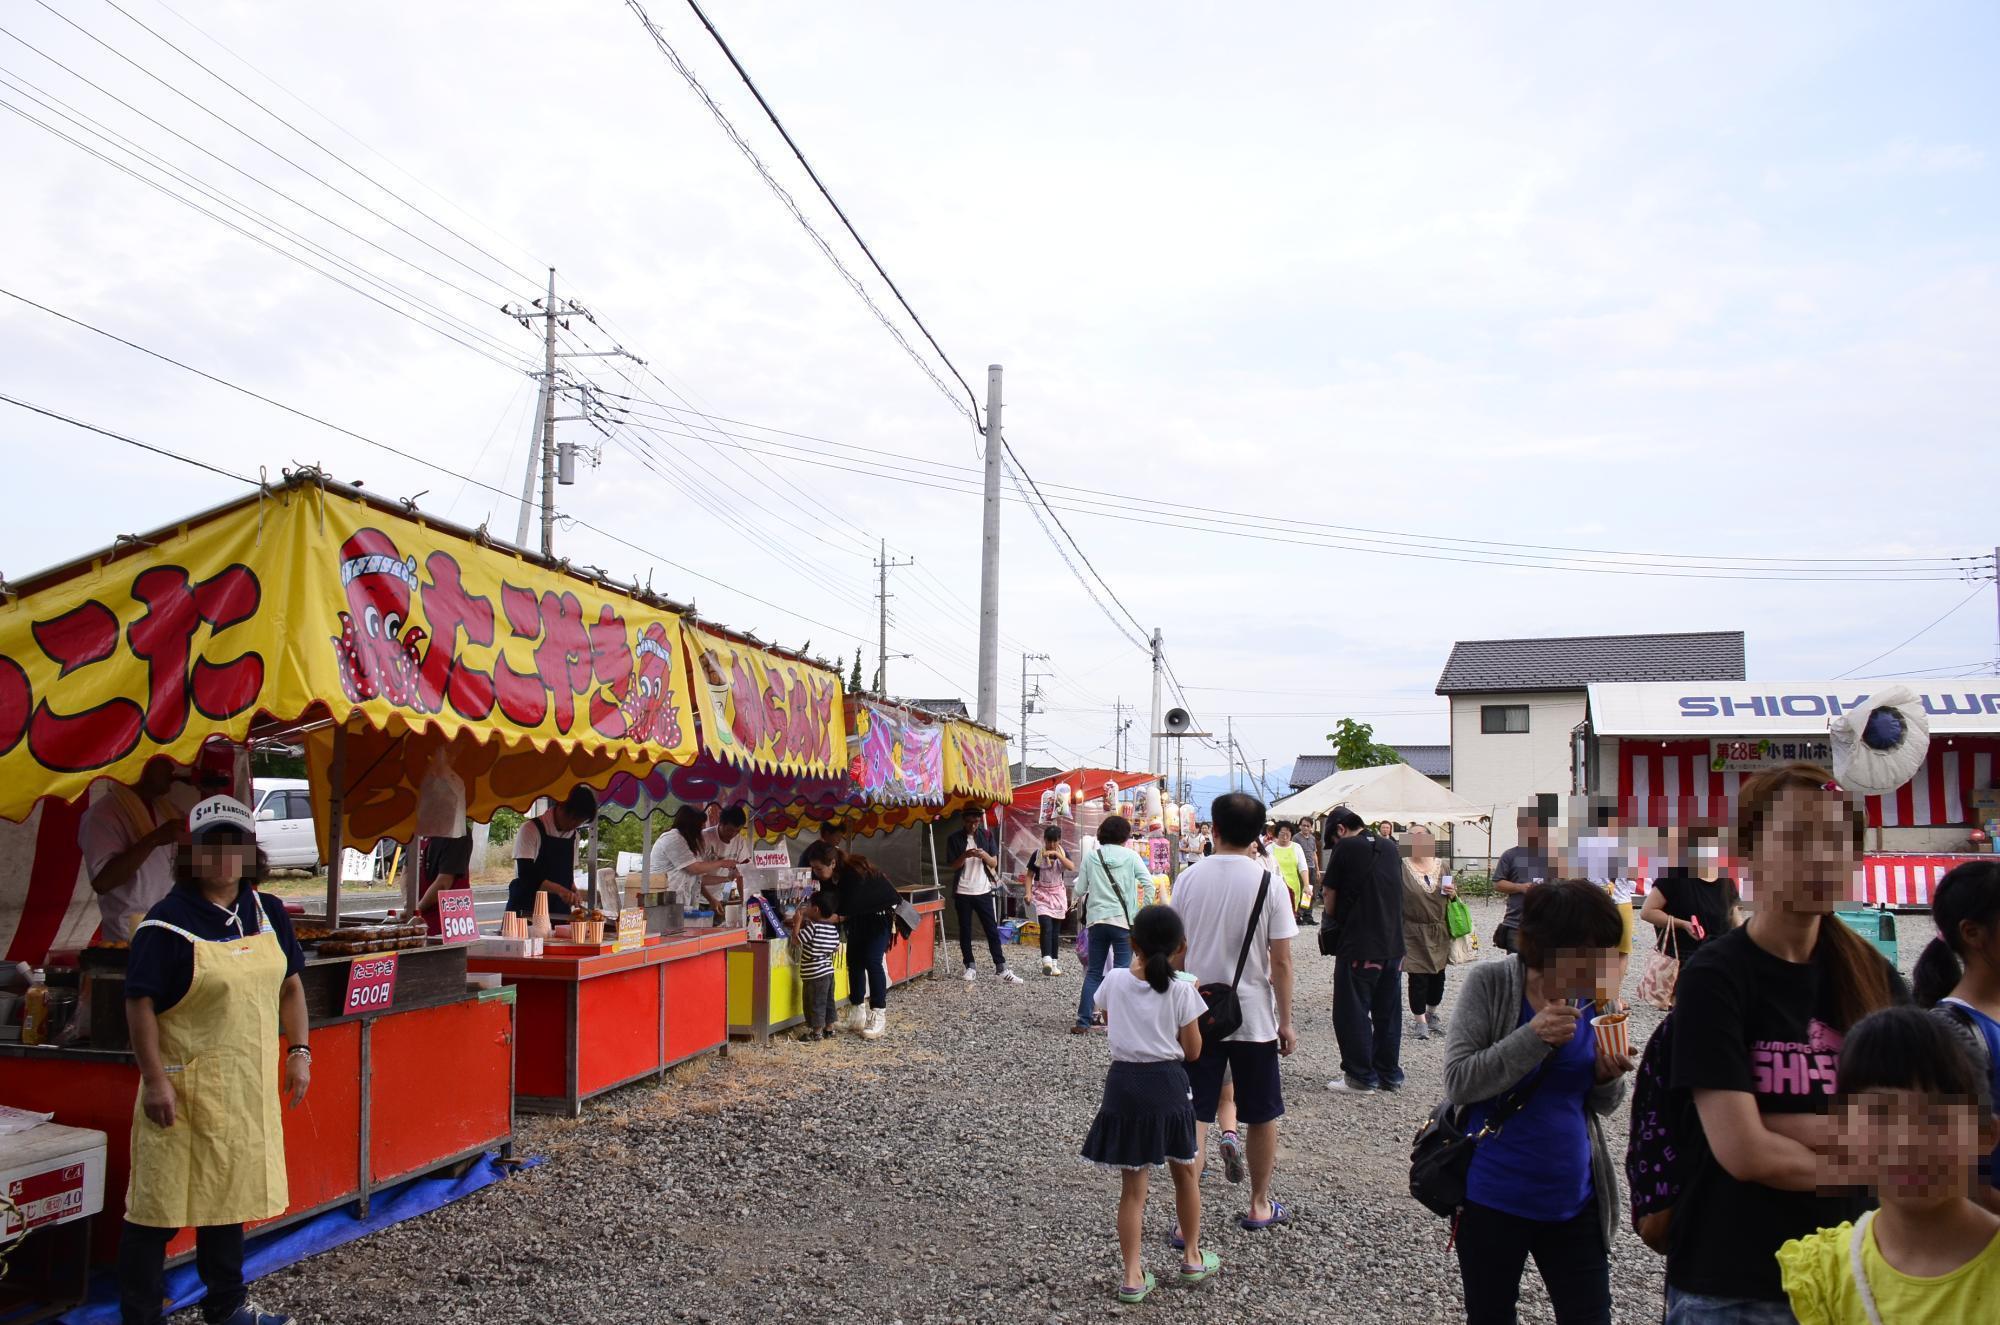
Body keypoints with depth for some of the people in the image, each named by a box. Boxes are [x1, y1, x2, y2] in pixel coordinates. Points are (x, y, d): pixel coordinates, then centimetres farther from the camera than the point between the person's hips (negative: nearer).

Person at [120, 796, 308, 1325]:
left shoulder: (268, 913, 5)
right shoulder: (167, 923, -13)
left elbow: (289, 986, 13)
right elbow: (139, 1004, -14)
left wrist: (298, 1051, 7)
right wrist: (155, 1081, -18)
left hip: (247, 1086, 6)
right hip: (185, 1087, -6)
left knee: (229, 1192, 20)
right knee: (159, 1203, 2)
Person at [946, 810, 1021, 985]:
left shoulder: (987, 835, 3)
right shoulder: (955, 839, -2)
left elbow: (994, 863, 3)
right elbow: (951, 866, -3)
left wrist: (985, 855, -18)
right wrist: (965, 855, -21)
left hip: (983, 891, 1)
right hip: (963, 892, -1)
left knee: (992, 930, 0)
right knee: (965, 931, 5)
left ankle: (1002, 969, 1)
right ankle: (970, 967, 13)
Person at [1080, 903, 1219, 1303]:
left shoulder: (1114, 982, -4)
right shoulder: (1182, 991, -11)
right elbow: (1192, 1051, -5)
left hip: (1124, 1084, 2)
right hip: (1167, 1086, -2)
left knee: (1133, 1186, 11)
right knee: (1185, 1173, 22)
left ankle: (1133, 1276, 10)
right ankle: (1192, 1258, 36)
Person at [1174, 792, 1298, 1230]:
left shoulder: (1189, 879, -3)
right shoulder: (1268, 883, -10)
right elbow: (1281, 961, -9)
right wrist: (1286, 1022, 0)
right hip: (1253, 1017, -1)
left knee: (1194, 1116, 4)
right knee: (1262, 1115, 16)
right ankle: (1260, 1206, 30)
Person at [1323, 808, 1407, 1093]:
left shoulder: (1346, 848, -9)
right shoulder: (1391, 847, 9)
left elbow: (1331, 896, -4)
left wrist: (1332, 919, 14)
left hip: (1359, 947, -7)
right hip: (1393, 944, 7)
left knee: (1352, 1012, 4)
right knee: (1388, 1011, 15)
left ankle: (1361, 1077, 7)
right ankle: (1390, 1074, 21)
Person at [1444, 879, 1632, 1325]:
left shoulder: (1592, 995, -1)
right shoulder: (1491, 983, -13)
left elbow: (1602, 1105, 9)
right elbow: (1458, 1082, -18)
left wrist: (1607, 1076, -14)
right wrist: (1535, 1037, -27)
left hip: (1573, 1200, 3)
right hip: (1493, 1199, -3)